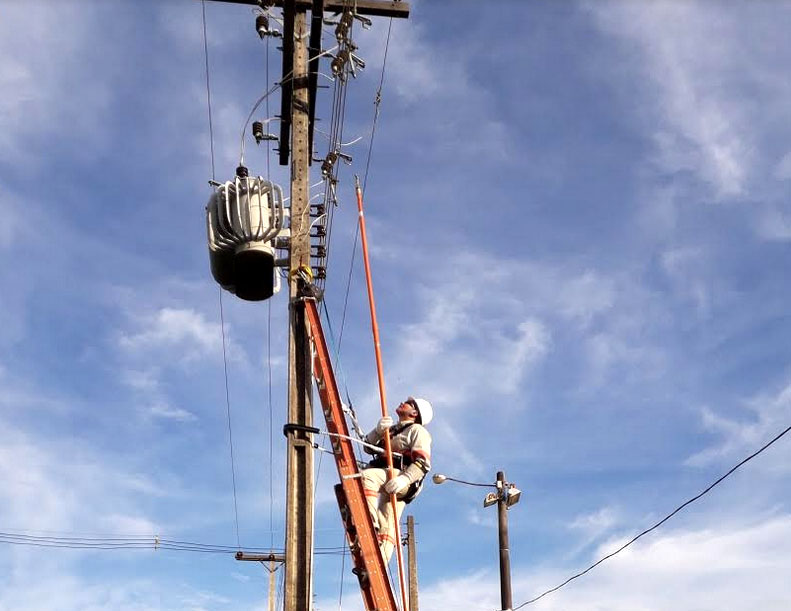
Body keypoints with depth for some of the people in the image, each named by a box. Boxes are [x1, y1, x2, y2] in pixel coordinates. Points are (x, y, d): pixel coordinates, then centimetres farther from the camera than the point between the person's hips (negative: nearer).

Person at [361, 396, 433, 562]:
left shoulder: (417, 430, 6)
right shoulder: (392, 430, 32)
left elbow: (423, 463, -9)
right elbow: (369, 447, 18)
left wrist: (404, 478, -26)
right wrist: (378, 431, -2)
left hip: (400, 478, -7)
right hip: (385, 481, 7)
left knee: (366, 475, -32)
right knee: (386, 527, -4)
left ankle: (370, 522, -39)